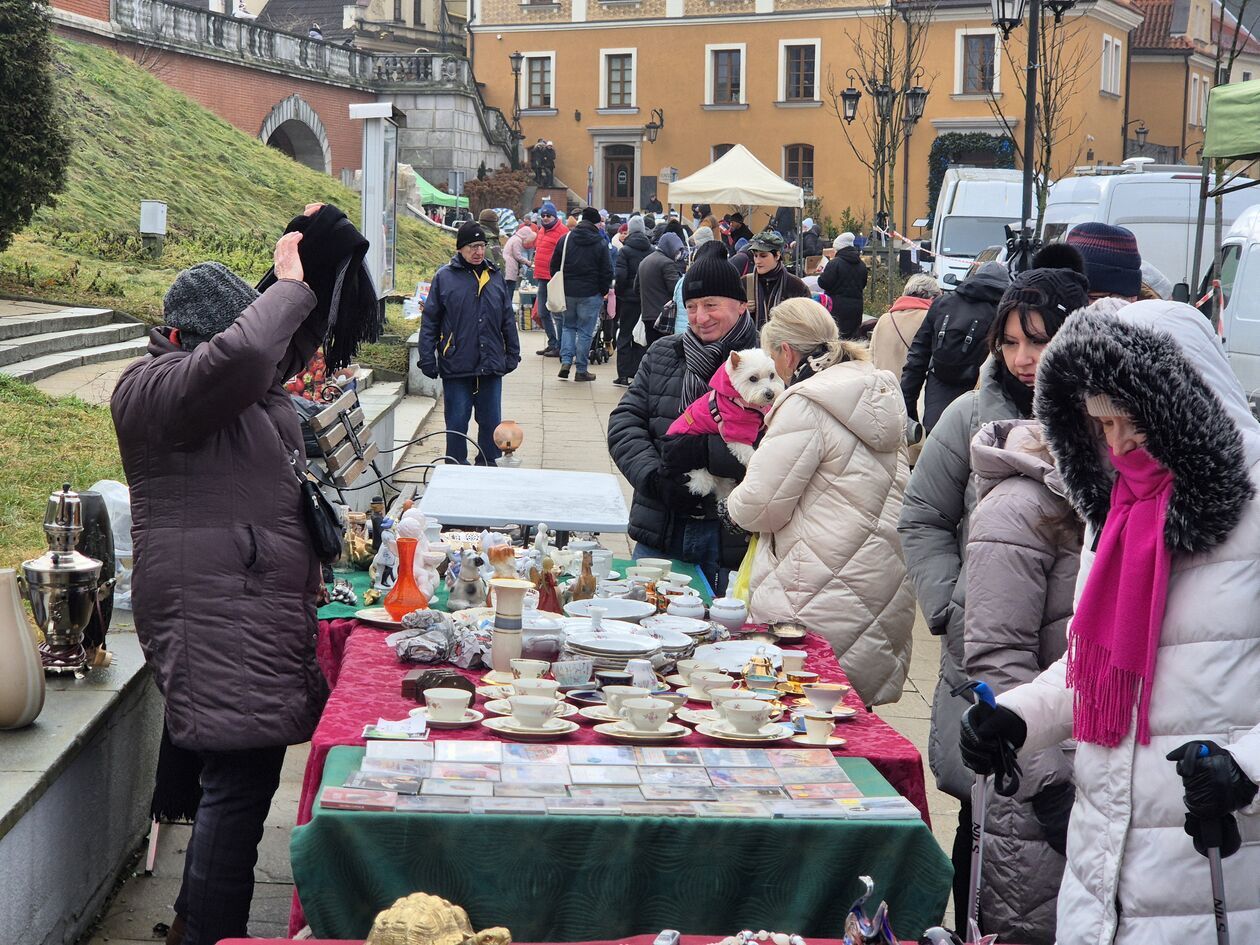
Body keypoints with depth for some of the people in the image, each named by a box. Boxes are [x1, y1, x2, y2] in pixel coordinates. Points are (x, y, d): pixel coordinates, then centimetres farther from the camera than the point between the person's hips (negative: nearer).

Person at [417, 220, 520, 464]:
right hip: (456, 368, -3)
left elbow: (508, 320, 15)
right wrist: (428, 360, -5)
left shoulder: (495, 277, 9)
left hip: (491, 366, 3)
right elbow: (430, 322, -1)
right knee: (456, 423, 5)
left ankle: (488, 464, 21)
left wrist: (513, 354, 12)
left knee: (491, 421, 9)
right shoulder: (444, 277, -1)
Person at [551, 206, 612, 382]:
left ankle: (566, 361, 3)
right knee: (585, 331, 4)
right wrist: (604, 291, 7)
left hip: (568, 292, 3)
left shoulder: (565, 239, 2)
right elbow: (607, 271, -7)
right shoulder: (600, 243, -8)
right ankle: (581, 370, 7)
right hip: (590, 294, -3)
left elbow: (554, 264, 5)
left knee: (568, 326, 19)